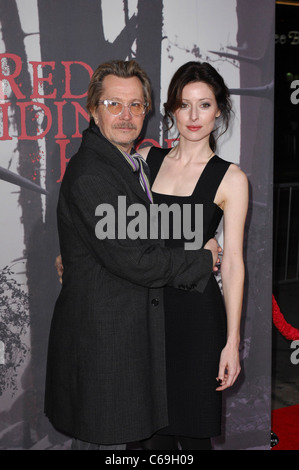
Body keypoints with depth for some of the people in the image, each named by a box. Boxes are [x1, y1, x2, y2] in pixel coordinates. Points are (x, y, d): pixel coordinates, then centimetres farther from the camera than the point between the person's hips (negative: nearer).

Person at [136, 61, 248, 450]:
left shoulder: (231, 178, -5)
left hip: (195, 311, -3)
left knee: (192, 431, 8)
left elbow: (233, 263, -6)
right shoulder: (146, 159, 6)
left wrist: (232, 342, -8)